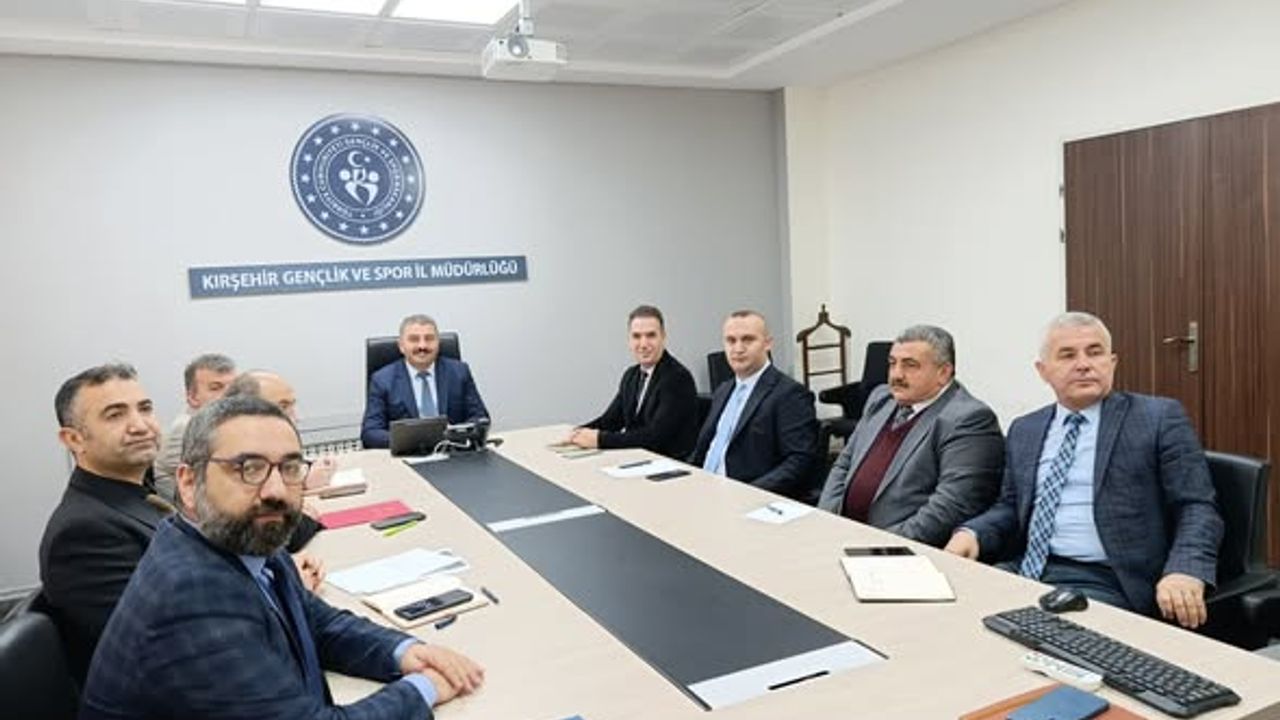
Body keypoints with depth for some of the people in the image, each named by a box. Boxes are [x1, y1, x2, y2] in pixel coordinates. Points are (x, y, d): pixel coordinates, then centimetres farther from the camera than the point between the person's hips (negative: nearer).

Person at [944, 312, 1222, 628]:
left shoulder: (1159, 418, 2)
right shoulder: (1024, 430, 16)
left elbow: (1197, 507, -2)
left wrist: (1185, 572, -21)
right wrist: (972, 533, -2)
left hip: (1104, 582, -4)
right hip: (1025, 570, 5)